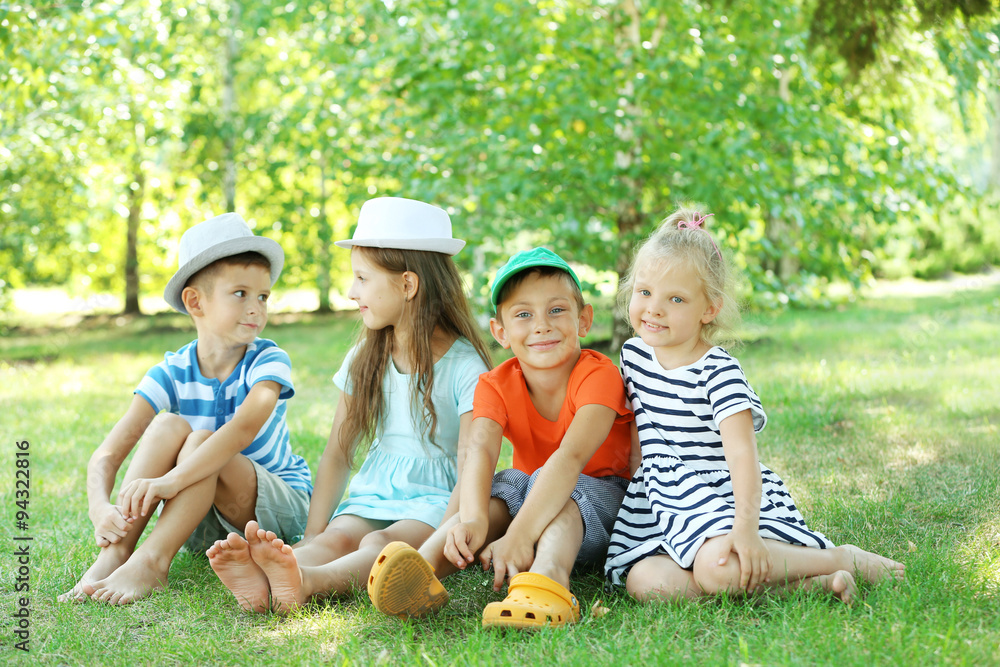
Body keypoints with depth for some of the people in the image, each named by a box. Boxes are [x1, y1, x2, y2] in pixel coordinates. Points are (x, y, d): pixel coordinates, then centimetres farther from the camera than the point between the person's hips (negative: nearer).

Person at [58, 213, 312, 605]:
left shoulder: (268, 362, -17)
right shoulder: (172, 374, -9)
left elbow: (246, 427, -38)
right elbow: (107, 454, -16)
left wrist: (171, 480, -50)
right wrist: (100, 508, -38)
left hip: (280, 505, -2)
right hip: (202, 522, 3)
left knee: (201, 440, -29)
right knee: (168, 426, -24)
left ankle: (151, 562, -36)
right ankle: (116, 552, -30)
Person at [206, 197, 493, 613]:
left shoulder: (464, 365, -6)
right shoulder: (365, 360, 13)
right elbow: (339, 454, 10)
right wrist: (312, 536, -2)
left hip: (434, 500, -4)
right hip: (373, 494, 4)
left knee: (381, 544, -33)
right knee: (337, 537, -27)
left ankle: (304, 585, -62)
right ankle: (260, 584, -57)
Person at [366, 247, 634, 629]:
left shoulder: (597, 375, -22)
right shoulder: (496, 385, -8)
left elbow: (571, 456, -37)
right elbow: (480, 451, -27)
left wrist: (519, 535, -50)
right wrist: (473, 520, -49)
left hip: (601, 497, -4)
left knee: (556, 493, -36)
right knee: (495, 494, -27)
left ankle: (548, 582, -64)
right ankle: (425, 572, -49)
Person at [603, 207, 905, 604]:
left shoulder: (719, 373, -15)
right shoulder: (633, 355, 6)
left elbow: (742, 455, -24)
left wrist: (746, 528, -36)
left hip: (727, 500, -6)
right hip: (666, 505, 7)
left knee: (717, 567, -36)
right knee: (644, 581, -21)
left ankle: (844, 559, -11)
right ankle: (802, 584, -21)